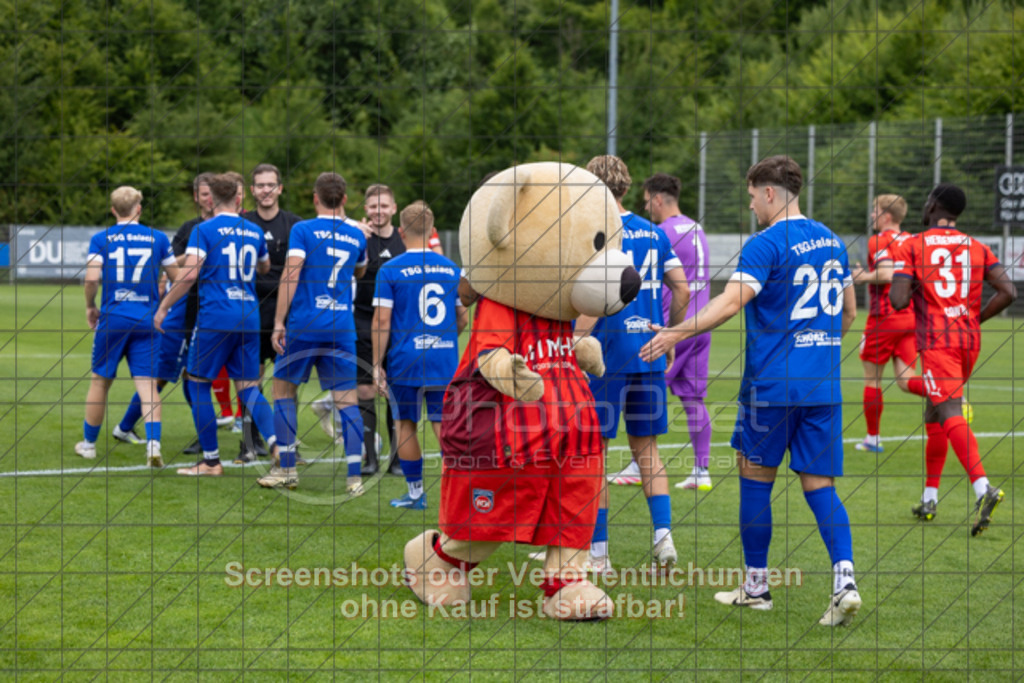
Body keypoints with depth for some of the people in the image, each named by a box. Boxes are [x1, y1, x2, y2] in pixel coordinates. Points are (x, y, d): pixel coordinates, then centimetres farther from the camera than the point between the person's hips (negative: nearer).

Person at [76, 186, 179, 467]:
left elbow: (92, 278, -12)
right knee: (147, 383, -1)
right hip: (147, 319, 0)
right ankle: (153, 444, -18)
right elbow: (176, 277, 7)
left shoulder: (101, 239, -1)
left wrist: (90, 306, 5)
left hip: (112, 317, 0)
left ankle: (88, 443, 25)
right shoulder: (157, 238, 3)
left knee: (100, 381, 13)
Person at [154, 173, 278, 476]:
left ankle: (211, 460, 8)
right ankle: (277, 445, -14)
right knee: (248, 387, 8)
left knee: (198, 383, 8)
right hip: (249, 317, 5)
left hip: (215, 315, -5)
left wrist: (163, 307, -5)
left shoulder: (204, 230, -4)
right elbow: (264, 267, 30)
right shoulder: (254, 231, 12)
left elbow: (189, 274, -14)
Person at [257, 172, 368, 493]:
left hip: (304, 325, -3)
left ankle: (287, 469, 9)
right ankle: (354, 476, -3)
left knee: (284, 389, 12)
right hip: (342, 327, 3)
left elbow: (291, 276, -11)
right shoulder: (356, 235, 10)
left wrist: (278, 322, -10)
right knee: (346, 398, 3)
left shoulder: (303, 230, -3)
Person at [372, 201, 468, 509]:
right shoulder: (452, 269, 6)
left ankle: (415, 492, 17)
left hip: (405, 360, -3)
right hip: (446, 362, 3)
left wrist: (377, 364, -2)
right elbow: (463, 318, 11)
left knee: (405, 424, 11)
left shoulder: (390, 270, -6)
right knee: (444, 425, 5)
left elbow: (381, 320, -8)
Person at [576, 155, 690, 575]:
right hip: (648, 356, 6)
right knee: (645, 448, 15)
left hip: (606, 358, -6)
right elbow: (682, 291, 9)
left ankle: (598, 552, 6)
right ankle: (663, 534, 2)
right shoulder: (653, 232, 9)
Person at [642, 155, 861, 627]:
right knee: (819, 487, 5)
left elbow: (730, 302, -23)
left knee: (756, 480, 9)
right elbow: (848, 311, 20)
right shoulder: (831, 241, 12)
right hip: (823, 386, 6)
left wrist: (678, 332, -24)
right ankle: (844, 579, -13)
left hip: (772, 383, -6)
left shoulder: (766, 244, -11)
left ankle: (756, 585, 17)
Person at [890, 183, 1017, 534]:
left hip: (936, 340, -6)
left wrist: (906, 285, 12)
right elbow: (1008, 292, -1)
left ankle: (983, 488, -38)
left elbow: (898, 301, -11)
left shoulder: (913, 246, -2)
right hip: (969, 340, 6)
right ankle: (929, 499, 23)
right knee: (933, 415, 19)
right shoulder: (978, 248, 11)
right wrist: (977, 318, 11)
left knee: (950, 414, -18)